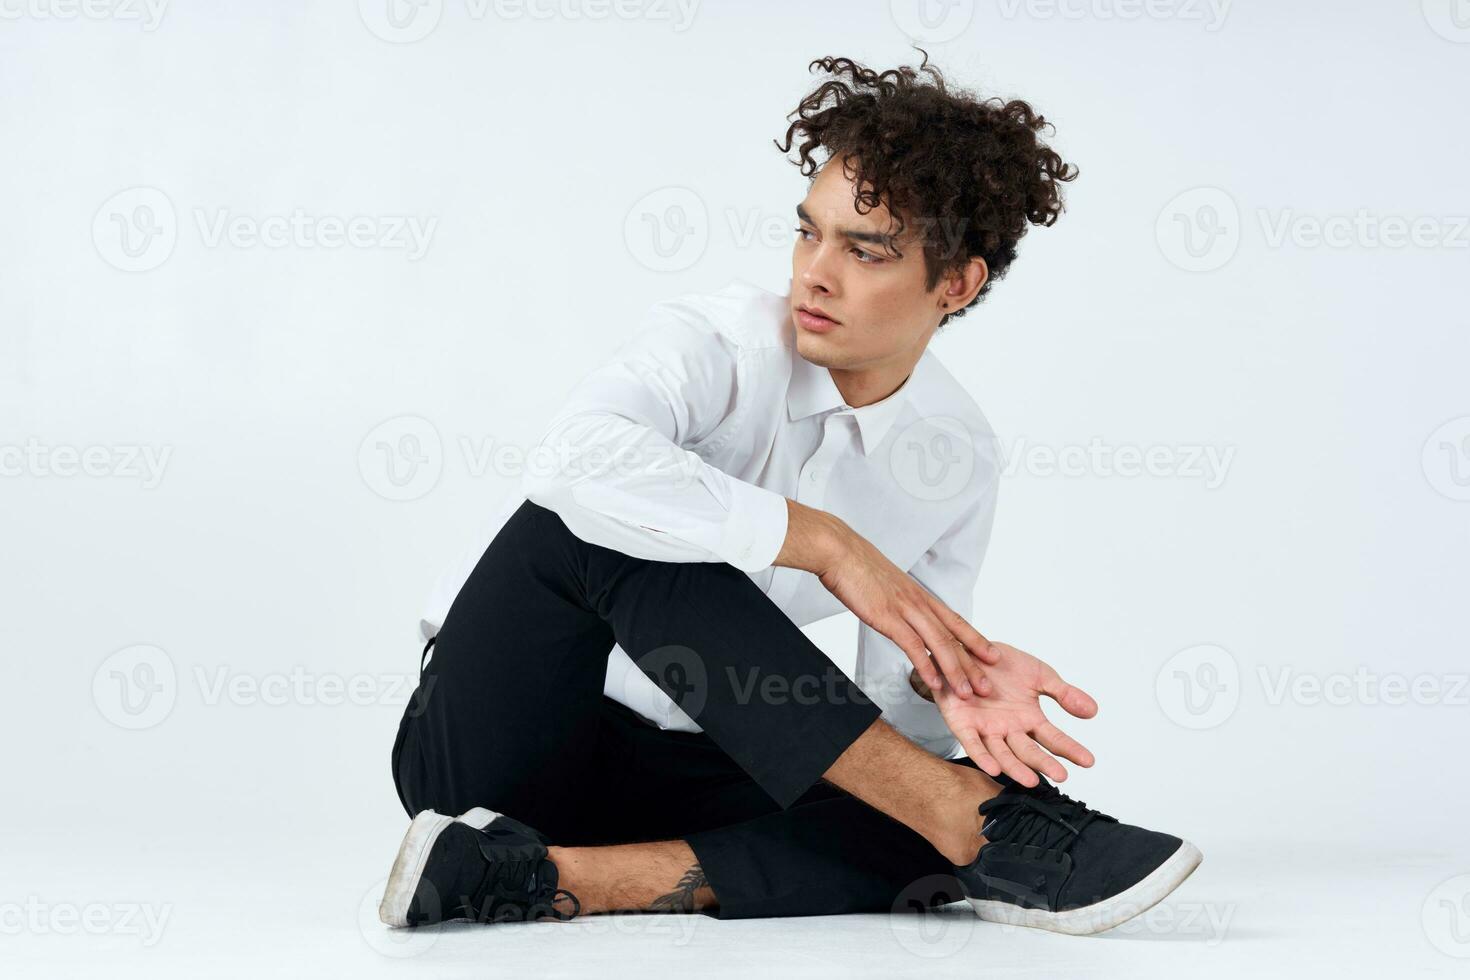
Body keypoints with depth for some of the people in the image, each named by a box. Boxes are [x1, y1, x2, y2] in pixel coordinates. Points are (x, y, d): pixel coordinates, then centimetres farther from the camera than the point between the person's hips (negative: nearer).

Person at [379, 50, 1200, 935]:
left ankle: (550, 875, -28)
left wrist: (952, 682, -22)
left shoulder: (959, 458, 1)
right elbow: (578, 457, -38)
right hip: (493, 733, -4)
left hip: (669, 770, 4)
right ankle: (977, 828, -33)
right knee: (602, 520, -34)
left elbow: (889, 700, 3)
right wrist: (825, 543, -34)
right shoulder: (722, 341, -15)